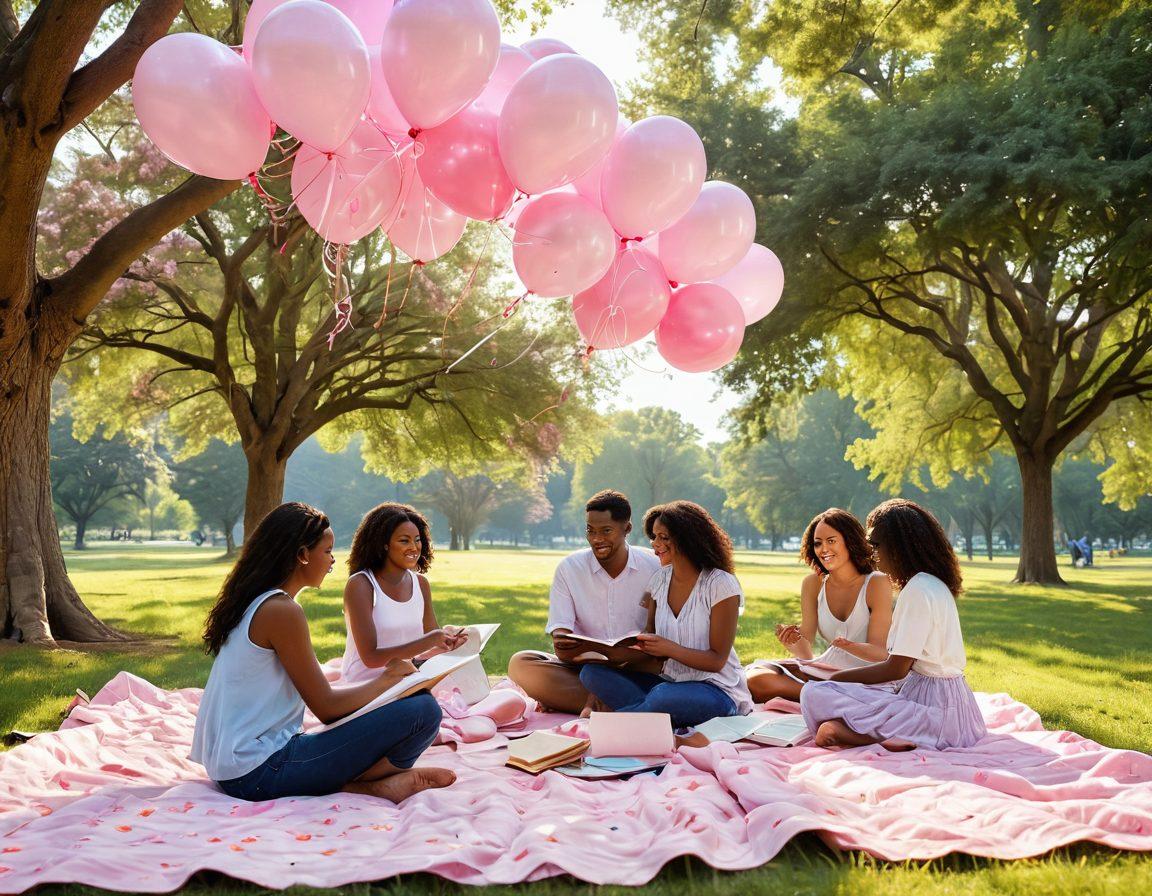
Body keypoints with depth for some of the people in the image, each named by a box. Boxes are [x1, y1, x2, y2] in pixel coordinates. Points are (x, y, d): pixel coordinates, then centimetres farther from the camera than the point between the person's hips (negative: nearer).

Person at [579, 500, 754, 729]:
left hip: (717, 691, -6)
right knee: (593, 671, -11)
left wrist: (669, 649, -25)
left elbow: (717, 661, -11)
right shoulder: (659, 580, 6)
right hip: (670, 682, 6)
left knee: (663, 695, -38)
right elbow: (652, 646, 9)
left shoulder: (721, 585, -11)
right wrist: (636, 646, -14)